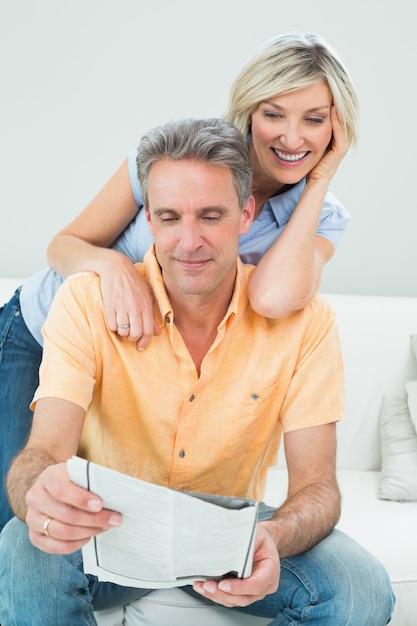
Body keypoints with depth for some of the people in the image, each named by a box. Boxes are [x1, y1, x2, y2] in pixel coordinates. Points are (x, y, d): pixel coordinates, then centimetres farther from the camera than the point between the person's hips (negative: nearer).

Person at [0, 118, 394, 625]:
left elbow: (315, 485, -15)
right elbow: (42, 455, -25)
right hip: (109, 529, -1)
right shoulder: (87, 302, -16)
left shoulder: (304, 320, -14)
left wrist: (273, 538, -40)